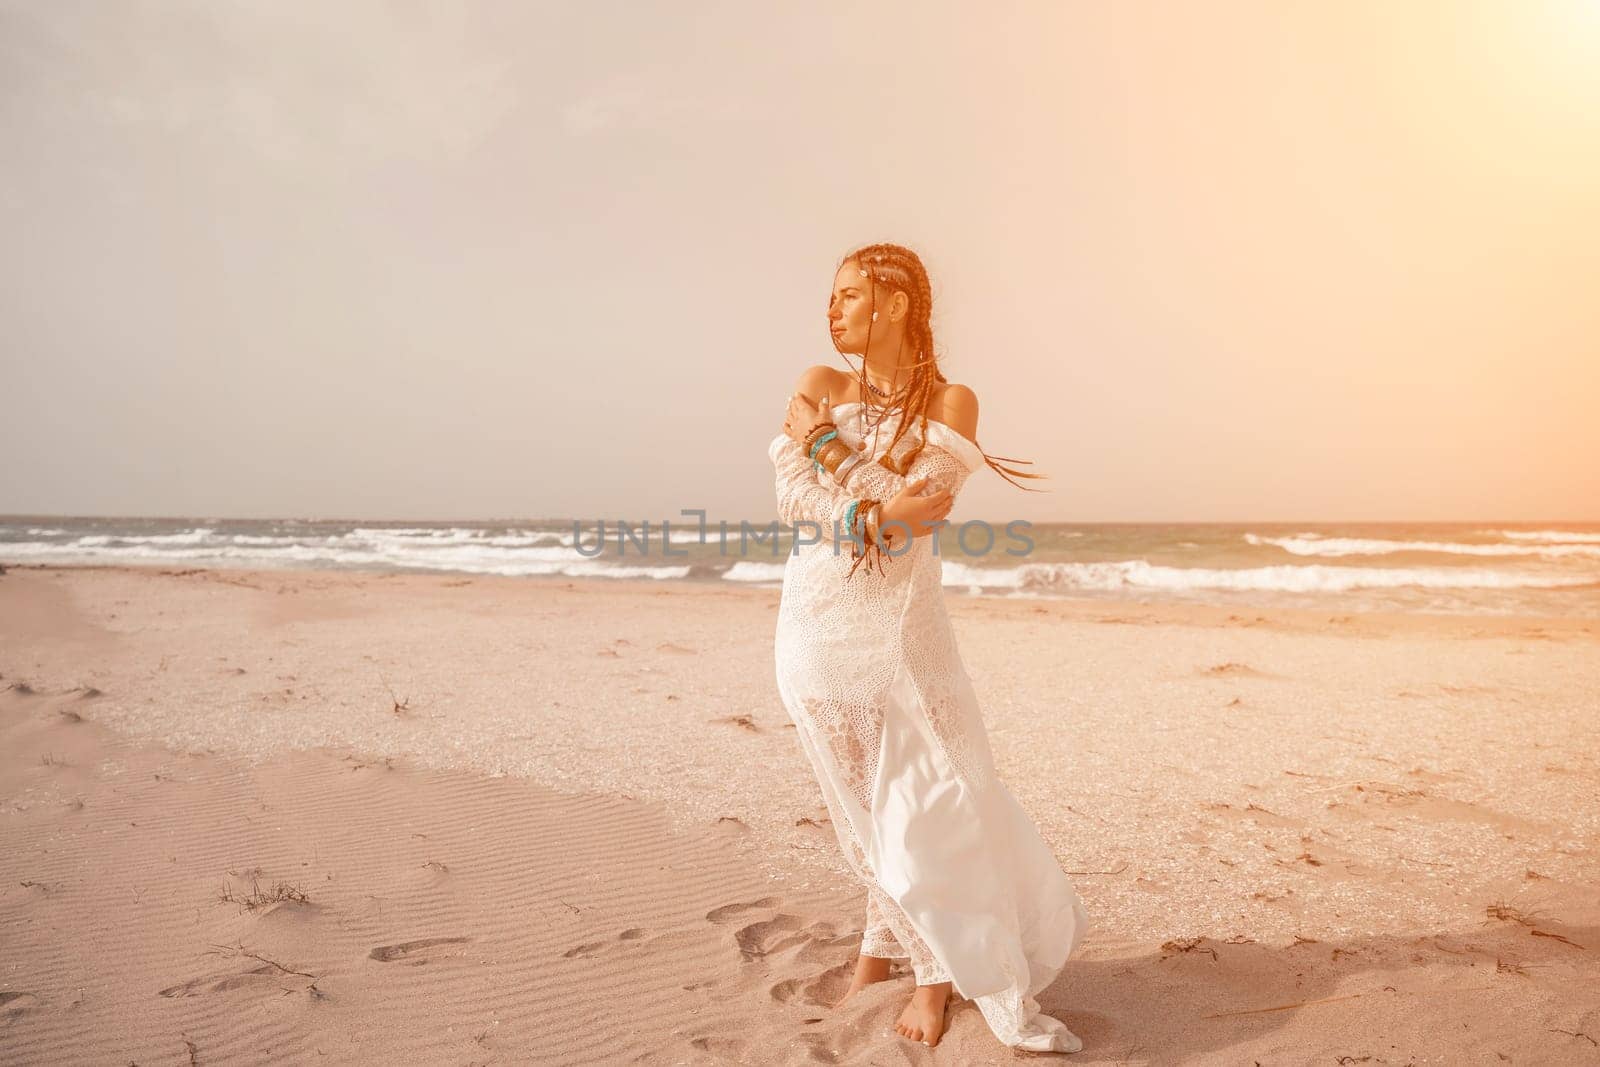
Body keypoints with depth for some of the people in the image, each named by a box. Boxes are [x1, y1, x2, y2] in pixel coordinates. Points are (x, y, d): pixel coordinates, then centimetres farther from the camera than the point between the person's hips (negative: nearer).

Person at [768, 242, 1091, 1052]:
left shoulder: (950, 401, -2)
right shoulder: (818, 387, 4)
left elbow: (926, 501, -17)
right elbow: (792, 500, -6)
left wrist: (825, 444, -12)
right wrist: (880, 509, -18)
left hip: (903, 631, -2)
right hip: (818, 633, 3)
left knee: (930, 808, -3)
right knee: (865, 809, 12)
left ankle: (938, 972, 15)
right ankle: (888, 942, 33)